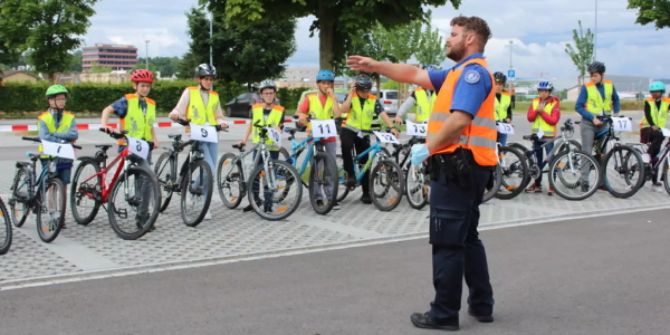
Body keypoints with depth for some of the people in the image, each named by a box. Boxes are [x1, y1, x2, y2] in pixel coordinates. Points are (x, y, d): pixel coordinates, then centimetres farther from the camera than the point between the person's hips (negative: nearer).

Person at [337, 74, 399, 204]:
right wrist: (351, 94, -23)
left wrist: (392, 127, -30)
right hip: (348, 130, -3)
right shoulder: (351, 97, -6)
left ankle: (366, 193, 14)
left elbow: (383, 114, -15)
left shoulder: (374, 100, -2)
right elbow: (343, 110, -24)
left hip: (364, 134, 3)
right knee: (346, 145, -37)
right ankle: (350, 174, -24)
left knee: (365, 163, 4)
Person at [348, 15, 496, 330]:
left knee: (447, 243, -4)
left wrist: (429, 147, -16)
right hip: (463, 168, 11)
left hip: (457, 166, -11)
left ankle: (444, 313, 3)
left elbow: (460, 119, -24)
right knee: (467, 238, 17)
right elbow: (414, 74, 22)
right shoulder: (460, 71, 19)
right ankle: (482, 305, 24)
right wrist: (376, 66, 20)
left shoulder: (473, 71, -12)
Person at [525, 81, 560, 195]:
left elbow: (553, 120, -14)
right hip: (536, 135, 4)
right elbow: (530, 118, -2)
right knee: (537, 161, 10)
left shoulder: (554, 103, -4)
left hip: (548, 136, -4)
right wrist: (537, 110, -18)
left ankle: (552, 186, -1)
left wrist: (542, 112, -17)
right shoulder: (535, 102, 8)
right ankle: (537, 184, 18)